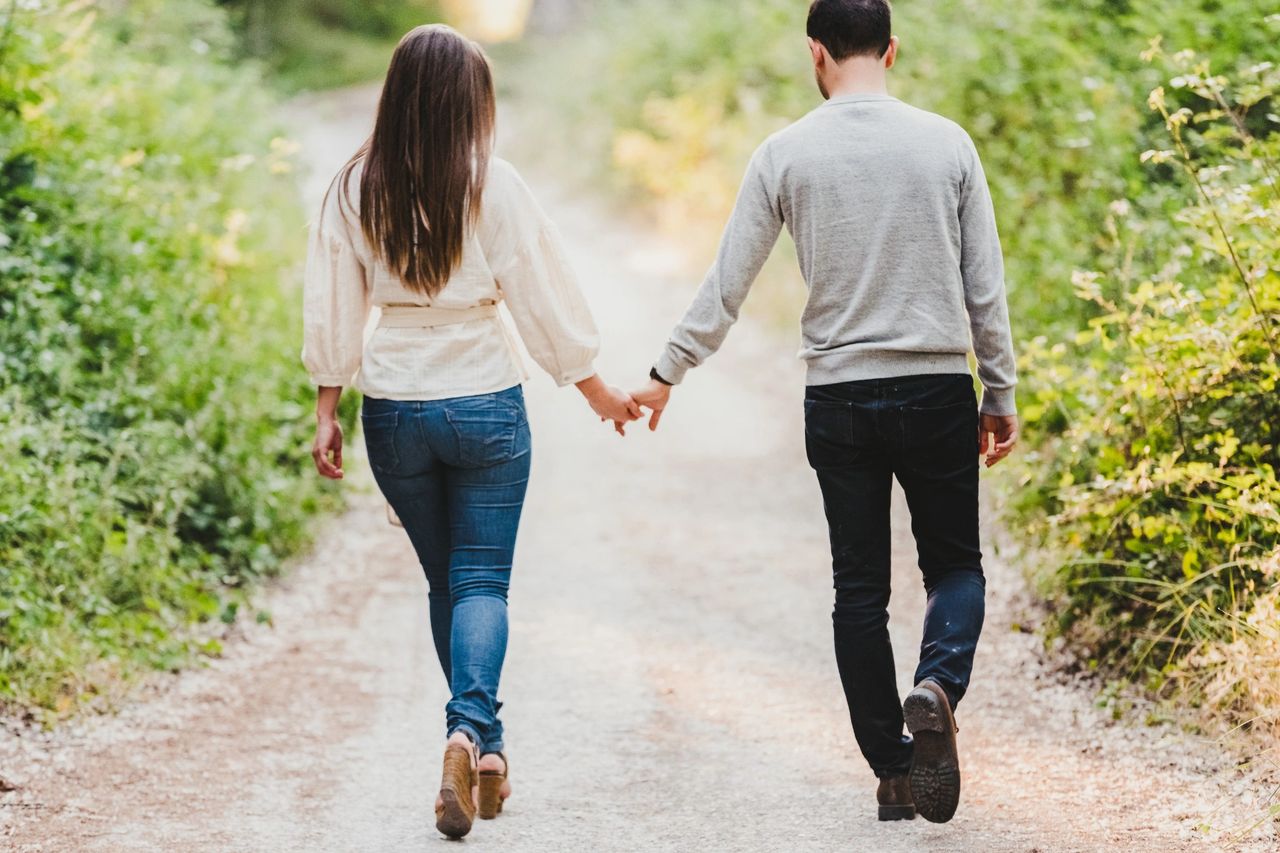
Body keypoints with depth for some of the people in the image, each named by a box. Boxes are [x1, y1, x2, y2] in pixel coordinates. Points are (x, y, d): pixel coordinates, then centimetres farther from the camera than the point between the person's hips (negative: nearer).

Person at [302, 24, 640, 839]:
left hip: (394, 411, 3)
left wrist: (326, 412, 9)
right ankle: (470, 729, -20)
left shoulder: (356, 189, -1)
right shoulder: (492, 186, -9)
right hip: (485, 404, -3)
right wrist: (598, 390, 8)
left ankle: (483, 748, 22)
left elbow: (332, 310, 2)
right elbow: (545, 296, -4)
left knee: (445, 579, 18)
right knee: (483, 581, 3)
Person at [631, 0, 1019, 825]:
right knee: (956, 565, 13)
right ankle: (938, 688, -16)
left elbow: (727, 284, 3)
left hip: (839, 399, 0)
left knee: (860, 589, 9)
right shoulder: (947, 144, -1)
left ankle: (894, 769, 9)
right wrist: (1001, 395, 11)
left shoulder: (788, 154, -1)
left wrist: (667, 373, 14)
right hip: (938, 392, 0)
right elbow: (986, 286, 1)